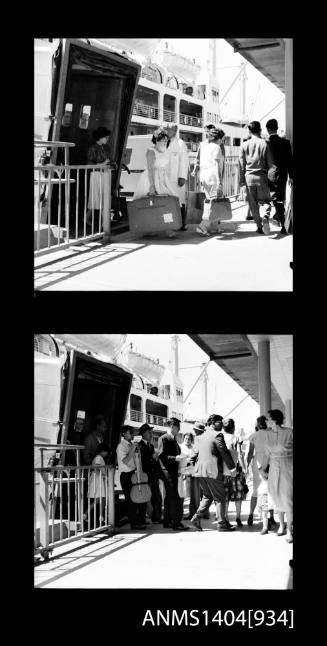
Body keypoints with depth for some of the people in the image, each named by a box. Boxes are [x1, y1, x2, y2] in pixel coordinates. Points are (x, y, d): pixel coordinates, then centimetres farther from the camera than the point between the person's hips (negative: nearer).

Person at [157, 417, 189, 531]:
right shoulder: (163, 438, -10)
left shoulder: (173, 439, 17)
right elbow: (161, 455, -17)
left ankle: (167, 521, 19)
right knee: (174, 498, -12)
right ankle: (176, 522, -13)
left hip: (173, 472, 9)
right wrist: (175, 458, -25)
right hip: (167, 471, -9)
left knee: (170, 497, 13)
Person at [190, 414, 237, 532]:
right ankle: (221, 524, 3)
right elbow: (224, 452, -13)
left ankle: (196, 517, 8)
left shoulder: (202, 436, 16)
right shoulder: (217, 435, -10)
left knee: (207, 496, 19)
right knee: (219, 498, 1)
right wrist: (232, 468, -8)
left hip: (201, 471, 8)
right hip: (213, 471, -8)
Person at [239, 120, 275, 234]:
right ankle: (266, 217, -21)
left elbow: (242, 164, 4)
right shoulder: (264, 144, -4)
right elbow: (270, 162, -1)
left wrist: (242, 180, 11)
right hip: (262, 176, -1)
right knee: (265, 200, 8)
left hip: (249, 176, 1)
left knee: (253, 204, 9)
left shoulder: (244, 145, 0)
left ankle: (259, 226, 11)